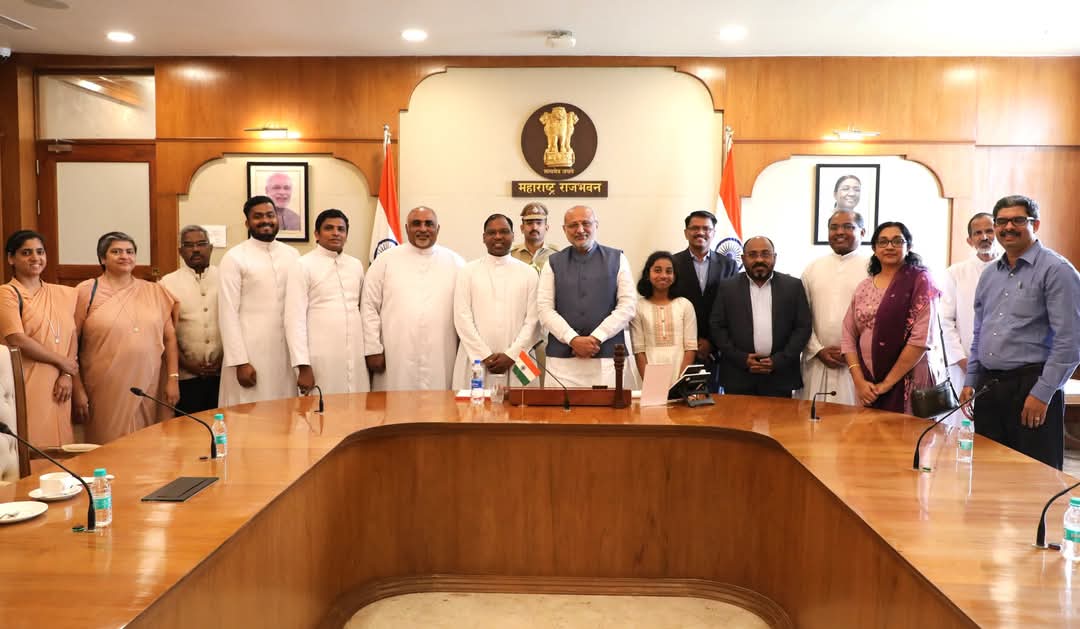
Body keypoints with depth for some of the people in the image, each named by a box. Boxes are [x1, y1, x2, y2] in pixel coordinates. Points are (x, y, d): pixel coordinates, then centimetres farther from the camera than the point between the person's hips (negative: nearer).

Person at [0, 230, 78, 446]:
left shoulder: (62, 294, 13)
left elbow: (72, 337, 9)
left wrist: (68, 374, -4)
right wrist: (62, 362, -7)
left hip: (57, 388, 5)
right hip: (26, 388, -4)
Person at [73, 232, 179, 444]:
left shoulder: (155, 292, 10)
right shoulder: (86, 292, 2)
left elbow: (169, 338, 10)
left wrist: (173, 378, 2)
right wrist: (78, 389, -4)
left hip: (147, 389, 3)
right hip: (105, 393, -2)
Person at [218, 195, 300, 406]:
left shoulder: (292, 255, 8)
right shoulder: (234, 258, -4)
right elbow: (228, 313, -7)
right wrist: (240, 361, -13)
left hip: (288, 352, 4)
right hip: (250, 353, -4)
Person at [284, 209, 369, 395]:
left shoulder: (356, 265, 12)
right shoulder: (303, 266, -4)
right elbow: (294, 318, -8)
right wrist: (303, 365, -14)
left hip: (356, 356, 5)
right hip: (321, 359, -4)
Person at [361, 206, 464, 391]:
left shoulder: (455, 262, 8)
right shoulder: (385, 261, 6)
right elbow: (369, 307, 4)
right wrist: (373, 350, -1)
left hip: (441, 360, 1)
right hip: (397, 360, 0)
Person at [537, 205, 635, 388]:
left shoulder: (617, 259, 9)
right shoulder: (553, 262, 11)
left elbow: (628, 305, 1)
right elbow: (544, 308, 2)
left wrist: (596, 337, -8)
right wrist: (573, 339, -10)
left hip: (607, 356, 0)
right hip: (562, 358, 1)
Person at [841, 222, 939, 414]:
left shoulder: (919, 281, -4)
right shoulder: (863, 287, 9)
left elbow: (921, 339, -12)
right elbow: (848, 337, 7)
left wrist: (888, 383, -11)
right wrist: (859, 381, -6)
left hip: (906, 383, -4)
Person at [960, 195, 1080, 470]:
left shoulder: (1057, 270, -7)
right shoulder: (989, 274, 15)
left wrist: (1042, 394, -16)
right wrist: (970, 382, 14)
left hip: (1031, 385, -6)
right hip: (988, 386, 6)